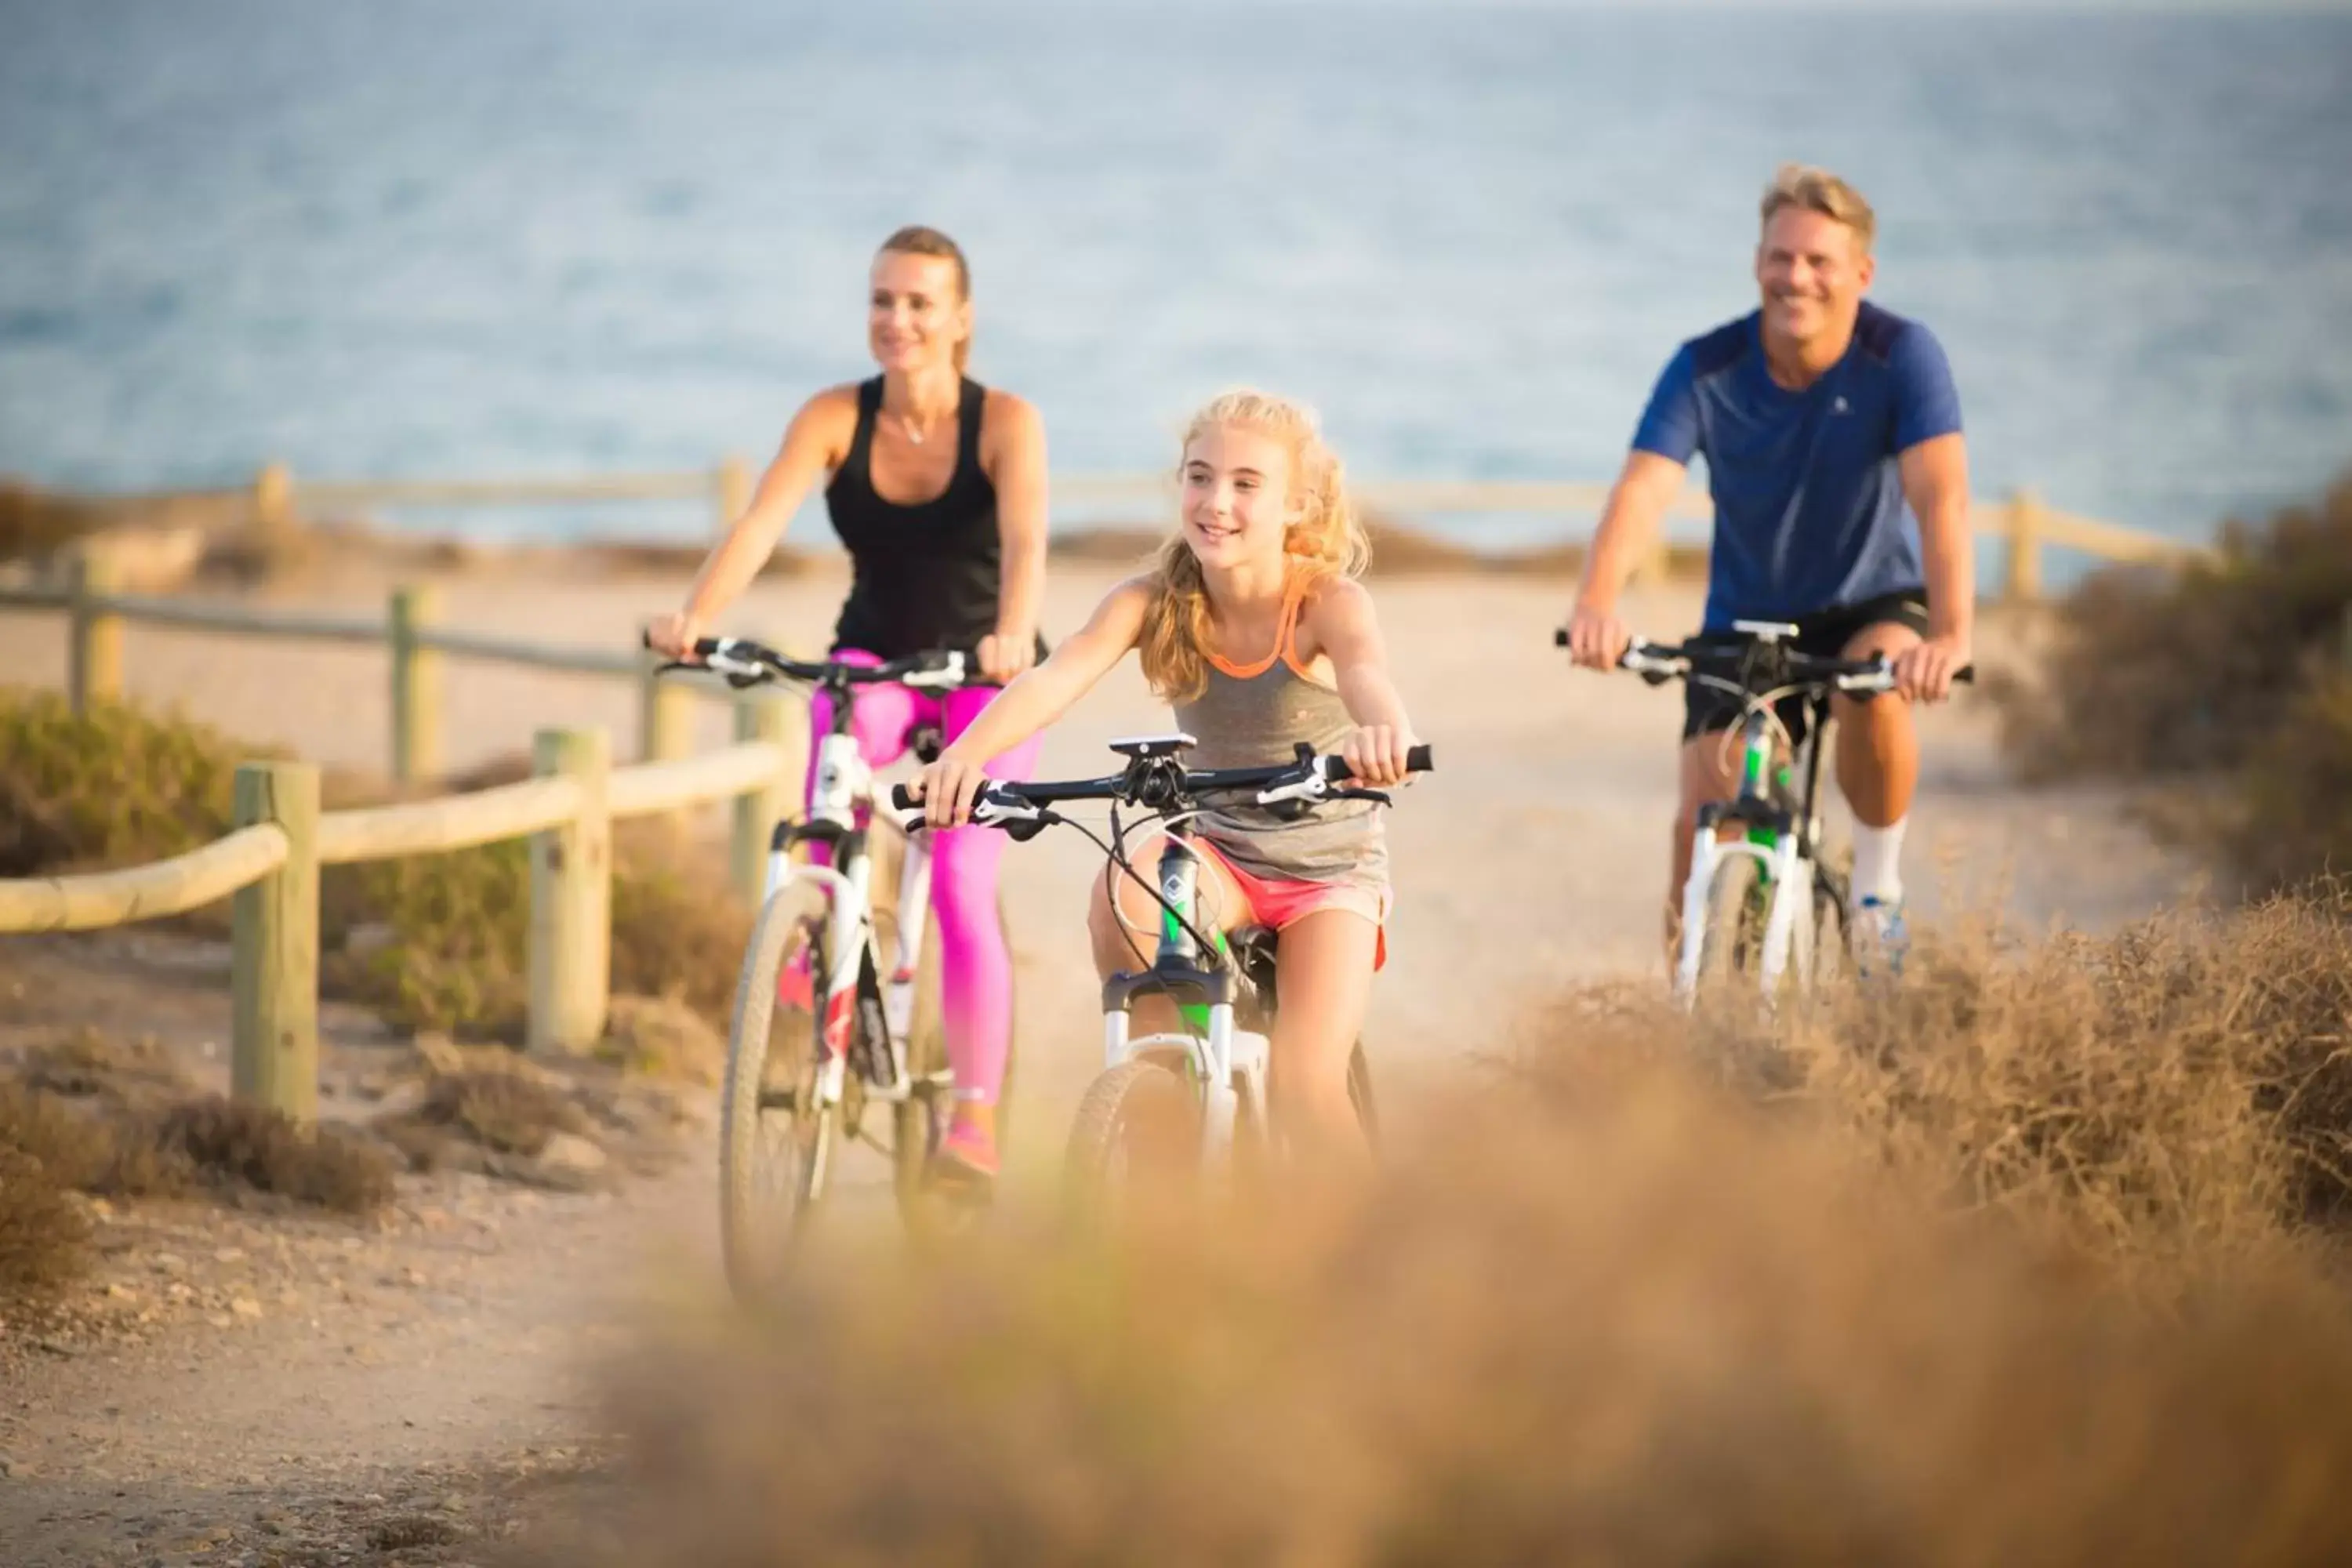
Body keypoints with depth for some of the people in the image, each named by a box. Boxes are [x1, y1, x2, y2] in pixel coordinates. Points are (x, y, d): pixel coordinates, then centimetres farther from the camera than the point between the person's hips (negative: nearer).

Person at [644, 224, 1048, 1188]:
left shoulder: (1004, 423, -17)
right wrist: (695, 617, -43)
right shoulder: (836, 419, -12)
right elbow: (761, 521, -26)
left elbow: (1026, 538, -33)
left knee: (961, 884, -15)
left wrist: (1013, 636, -53)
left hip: (986, 676, -2)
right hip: (875, 660, 2)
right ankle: (819, 938, -23)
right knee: (843, 737, -33)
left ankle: (975, 1119, -10)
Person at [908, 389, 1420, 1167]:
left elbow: (1366, 673, -43)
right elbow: (1057, 677, -29)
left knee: (1306, 1088, -20)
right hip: (1219, 853, 3)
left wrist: (1381, 734, -68)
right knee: (1122, 894, -32)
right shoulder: (1154, 601, -13)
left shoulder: (1328, 602, -20)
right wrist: (966, 753, -50)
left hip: (1329, 868, -3)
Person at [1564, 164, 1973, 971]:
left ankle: (1879, 885, -12)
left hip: (1873, 606, -2)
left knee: (1877, 691, -35)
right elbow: (1643, 487, -30)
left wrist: (1950, 634, -50)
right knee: (1703, 823, -10)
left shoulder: (1902, 355, -21)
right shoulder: (1706, 369, -17)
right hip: (1745, 621, 2)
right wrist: (1596, 604, -50)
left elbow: (1940, 495, -33)